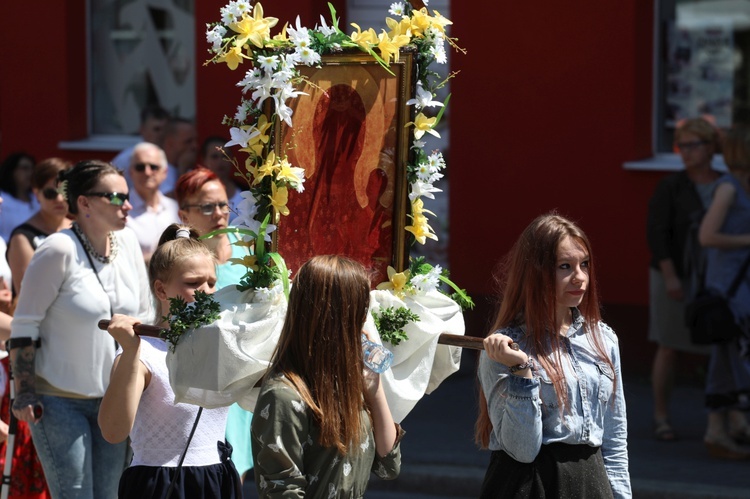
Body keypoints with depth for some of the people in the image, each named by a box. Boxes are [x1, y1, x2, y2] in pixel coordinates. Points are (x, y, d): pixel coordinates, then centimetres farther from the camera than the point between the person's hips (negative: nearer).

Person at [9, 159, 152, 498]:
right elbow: (23, 327, -11)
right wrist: (24, 393, -14)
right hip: (59, 402, -6)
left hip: (114, 398, 6)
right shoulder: (59, 250, -16)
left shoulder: (127, 242, 2)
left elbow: (142, 318, 14)